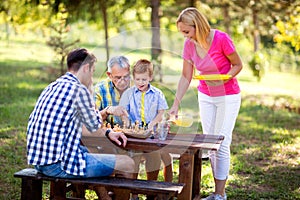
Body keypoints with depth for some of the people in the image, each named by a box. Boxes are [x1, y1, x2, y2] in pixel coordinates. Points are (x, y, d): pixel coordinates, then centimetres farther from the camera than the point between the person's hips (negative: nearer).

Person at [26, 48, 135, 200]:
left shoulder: (52, 87, 13)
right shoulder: (79, 89, -16)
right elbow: (95, 125, 0)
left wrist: (108, 133, 20)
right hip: (59, 165, -10)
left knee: (100, 155, 31)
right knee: (128, 164, -1)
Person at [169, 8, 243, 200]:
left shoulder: (221, 39, -23)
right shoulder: (189, 44, -7)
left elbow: (238, 65, -10)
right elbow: (186, 77, -1)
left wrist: (223, 79, -27)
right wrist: (176, 104, -7)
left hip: (228, 96, -5)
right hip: (205, 96, 6)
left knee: (222, 144, -7)